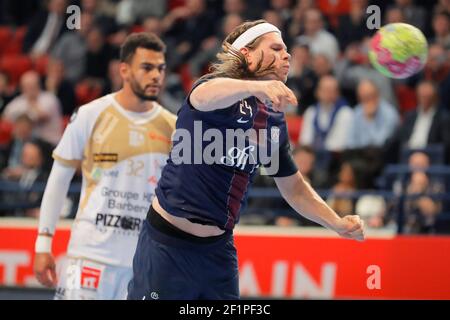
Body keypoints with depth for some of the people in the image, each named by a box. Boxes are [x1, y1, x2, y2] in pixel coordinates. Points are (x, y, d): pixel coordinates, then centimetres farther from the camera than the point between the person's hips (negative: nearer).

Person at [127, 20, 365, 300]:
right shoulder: (222, 83, -11)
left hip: (219, 247, 7)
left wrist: (337, 224, 4)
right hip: (169, 245, -6)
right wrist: (257, 87, -58)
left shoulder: (275, 121, 9)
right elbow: (204, 95, -38)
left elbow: (293, 187, 19)